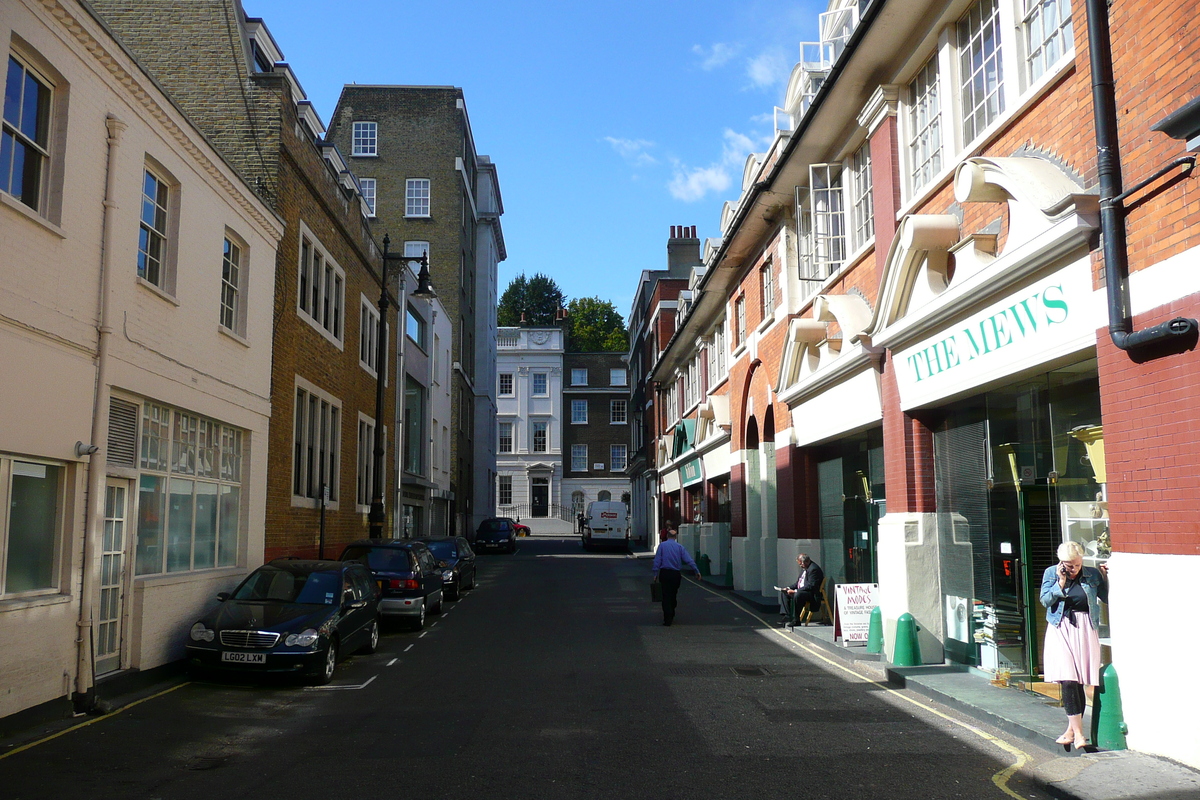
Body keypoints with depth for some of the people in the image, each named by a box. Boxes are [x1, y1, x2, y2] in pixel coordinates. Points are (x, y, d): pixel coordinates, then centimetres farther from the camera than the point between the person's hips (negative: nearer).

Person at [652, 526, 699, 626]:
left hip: (665, 573, -2)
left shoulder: (662, 545, 2)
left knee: (666, 596, -1)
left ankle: (667, 619, -8)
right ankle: (671, 615, 28)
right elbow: (689, 560, -1)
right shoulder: (680, 547, 5)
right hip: (676, 574, 2)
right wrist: (696, 571, 0)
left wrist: (656, 573, 1)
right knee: (673, 595, 17)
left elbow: (657, 560, -2)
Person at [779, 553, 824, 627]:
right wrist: (789, 588, 3)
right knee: (783, 592, 9)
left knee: (797, 595, -37)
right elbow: (798, 582, 20)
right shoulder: (804, 568, 11)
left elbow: (810, 586, -26)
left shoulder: (813, 569, -20)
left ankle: (796, 620, -27)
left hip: (812, 594, -11)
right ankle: (787, 616, 0)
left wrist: (795, 591, -27)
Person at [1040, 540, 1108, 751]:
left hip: (1085, 630, 1)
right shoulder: (1051, 573, 3)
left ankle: (1072, 730, 16)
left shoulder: (1092, 575, 5)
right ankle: (1077, 732, -7)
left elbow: (1107, 598, 6)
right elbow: (1045, 600, -4)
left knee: (1078, 682, 4)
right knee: (1068, 680, -10)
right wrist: (1061, 582, -11)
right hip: (1061, 629, -1)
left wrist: (1106, 577, -6)